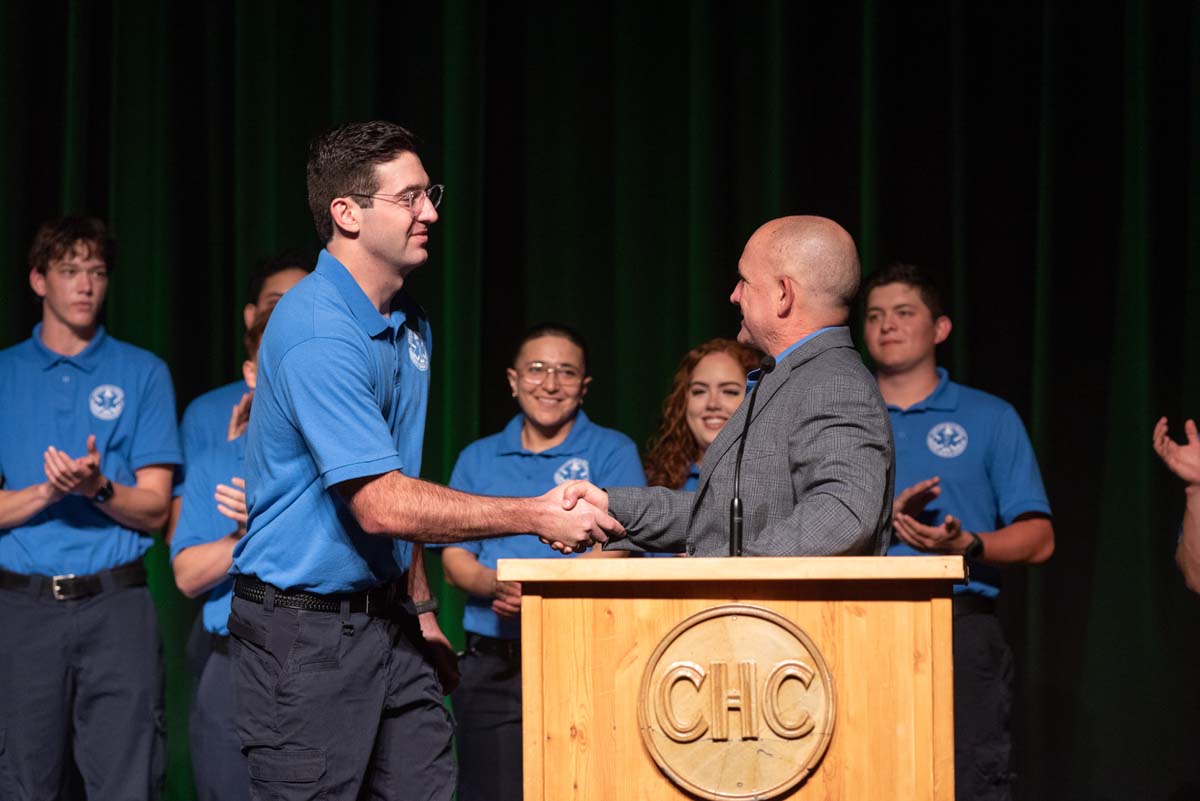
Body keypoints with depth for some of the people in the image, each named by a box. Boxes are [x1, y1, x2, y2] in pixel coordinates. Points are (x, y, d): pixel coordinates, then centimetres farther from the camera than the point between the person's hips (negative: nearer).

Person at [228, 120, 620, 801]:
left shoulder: (411, 322, 10)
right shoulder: (318, 334, -20)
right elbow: (382, 506, -24)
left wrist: (420, 608, 16)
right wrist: (535, 515, -22)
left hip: (387, 616, 8)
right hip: (305, 632, -8)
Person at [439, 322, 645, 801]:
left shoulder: (612, 452, 5)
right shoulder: (478, 459, 15)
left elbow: (619, 547, -7)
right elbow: (454, 557, 9)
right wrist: (496, 586, -13)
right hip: (491, 666, 3)